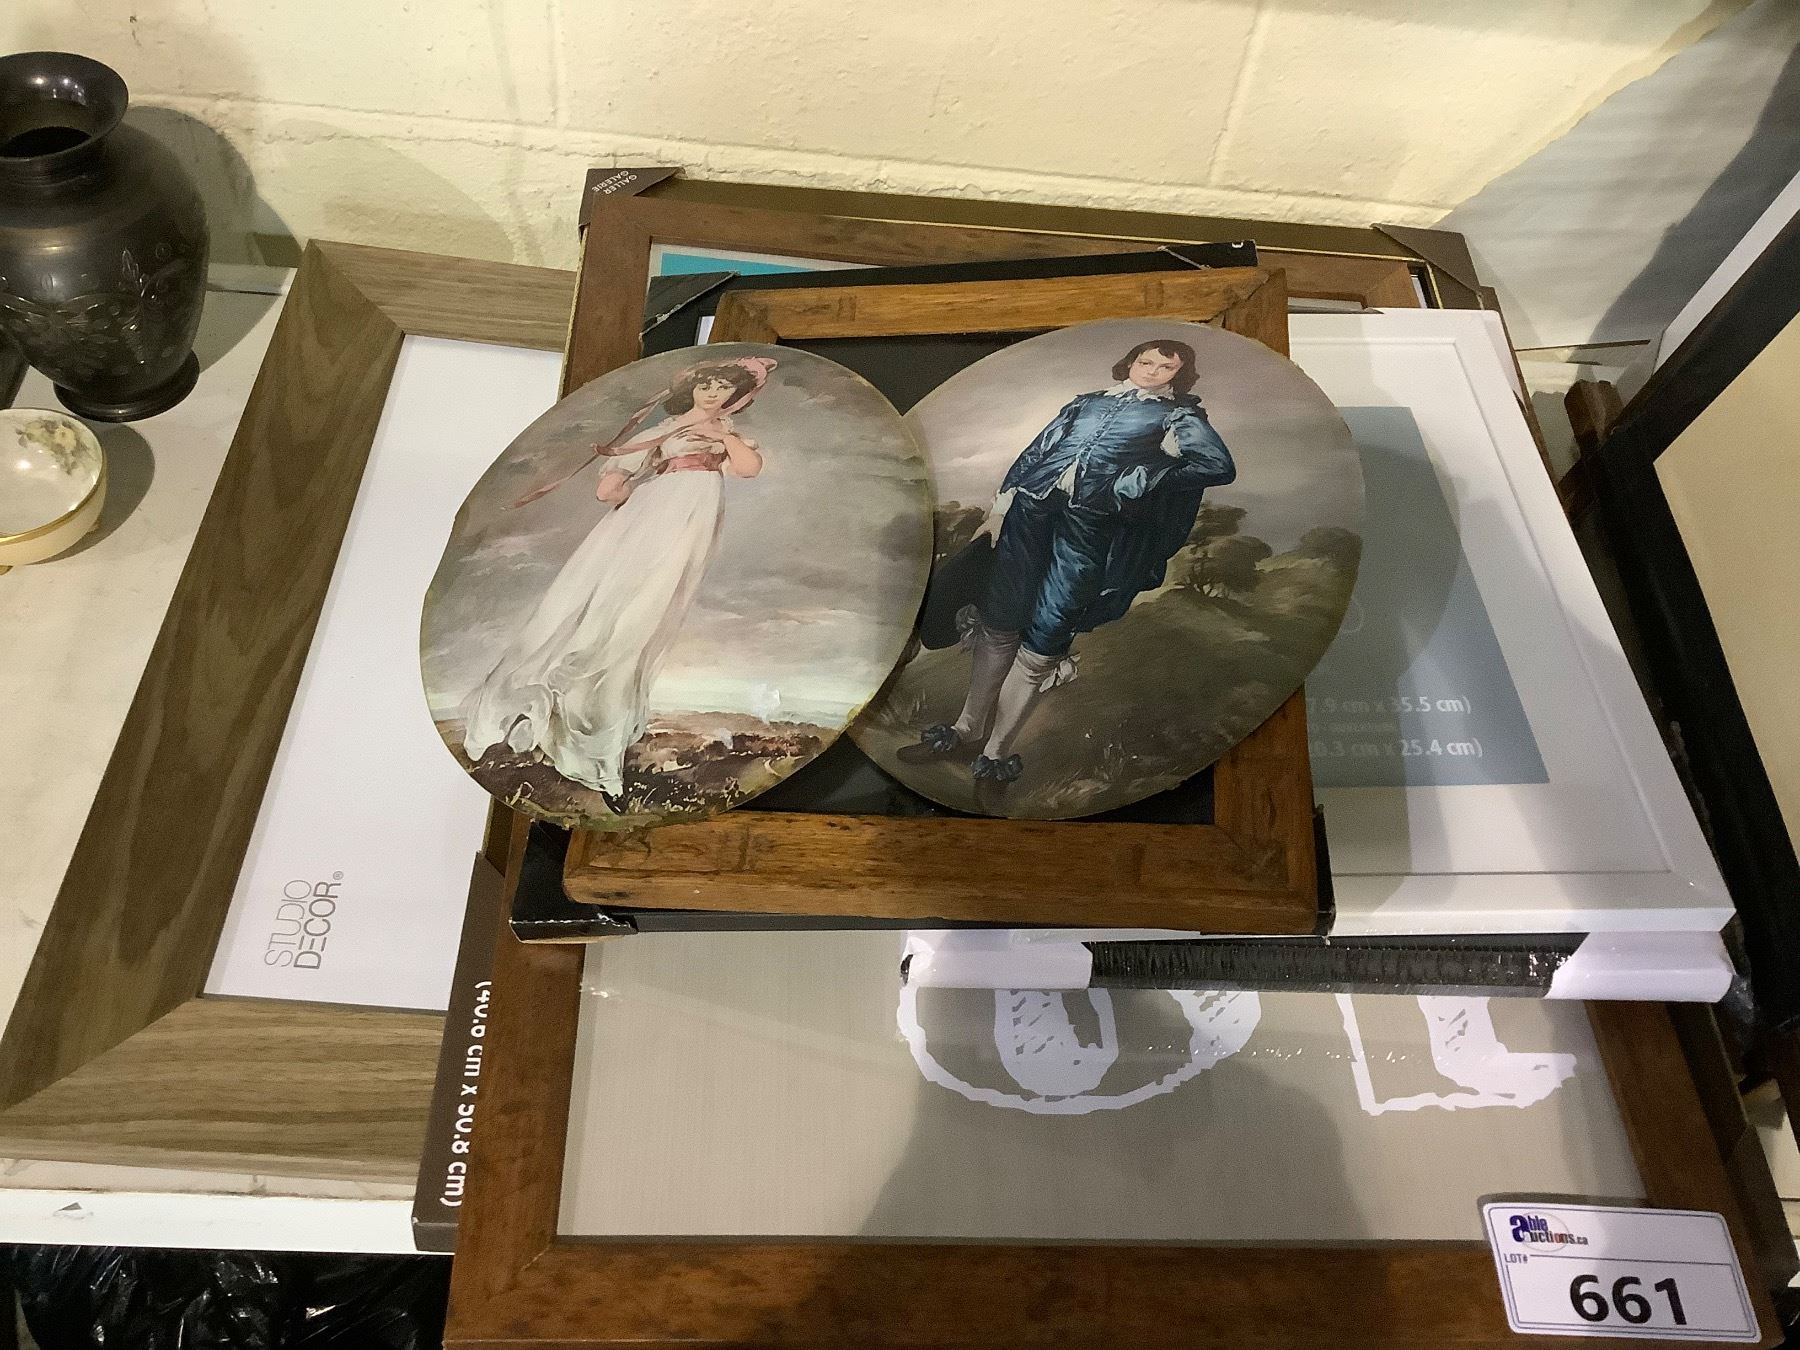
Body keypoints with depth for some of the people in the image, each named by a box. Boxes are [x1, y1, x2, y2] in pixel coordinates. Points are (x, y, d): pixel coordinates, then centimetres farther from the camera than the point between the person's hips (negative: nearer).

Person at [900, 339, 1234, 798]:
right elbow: (1033, 452, 24)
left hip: (1096, 521, -3)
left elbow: (1220, 464, 0)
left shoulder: (1179, 414, 17)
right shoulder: (1085, 403, 28)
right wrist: (998, 510, 12)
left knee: (1041, 642, -7)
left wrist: (1129, 483, -7)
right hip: (1032, 506, 4)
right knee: (997, 624, 2)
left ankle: (997, 754, 4)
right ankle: (967, 731, 18)